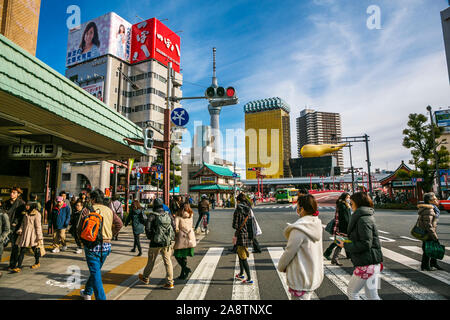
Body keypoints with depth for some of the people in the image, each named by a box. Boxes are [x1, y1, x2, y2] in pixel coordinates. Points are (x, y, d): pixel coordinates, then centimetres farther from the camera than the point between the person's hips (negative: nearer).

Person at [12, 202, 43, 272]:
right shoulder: (25, 213, 12)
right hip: (24, 233, 6)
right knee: (22, 250, 1)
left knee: (35, 248, 8)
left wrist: (39, 237, -11)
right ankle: (19, 267, 3)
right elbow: (23, 223, 16)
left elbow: (38, 226, -10)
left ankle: (37, 263, 27)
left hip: (32, 234, -6)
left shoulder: (37, 214, -9)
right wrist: (20, 230, -2)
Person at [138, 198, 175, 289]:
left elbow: (147, 228, -15)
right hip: (168, 242, 3)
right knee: (167, 261, 8)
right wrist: (171, 238, 10)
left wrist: (150, 237, 2)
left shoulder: (152, 215, -10)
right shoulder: (169, 215, 1)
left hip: (156, 242, -3)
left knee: (151, 261, 16)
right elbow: (174, 226, 0)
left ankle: (145, 278, 38)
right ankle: (170, 282, 6)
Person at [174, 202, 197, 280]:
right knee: (184, 256, 15)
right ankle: (182, 274, 19)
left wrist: (175, 236, -1)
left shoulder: (178, 217, -6)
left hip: (182, 238, -5)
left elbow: (176, 228, -13)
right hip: (190, 238, 5)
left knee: (177, 255, 9)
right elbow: (192, 227, 10)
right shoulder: (191, 216, 8)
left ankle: (185, 268, -8)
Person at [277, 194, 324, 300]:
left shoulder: (299, 229, -26)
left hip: (301, 279, -8)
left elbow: (289, 252, -16)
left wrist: (281, 267, -1)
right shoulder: (317, 225, -1)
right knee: (307, 297, 23)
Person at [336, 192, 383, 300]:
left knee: (352, 292, 6)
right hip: (372, 263, 9)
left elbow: (365, 244, -23)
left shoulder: (363, 220, -18)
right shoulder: (366, 217, 13)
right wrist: (347, 241, 6)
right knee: (372, 296, 17)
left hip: (367, 264, -9)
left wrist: (345, 245, -13)